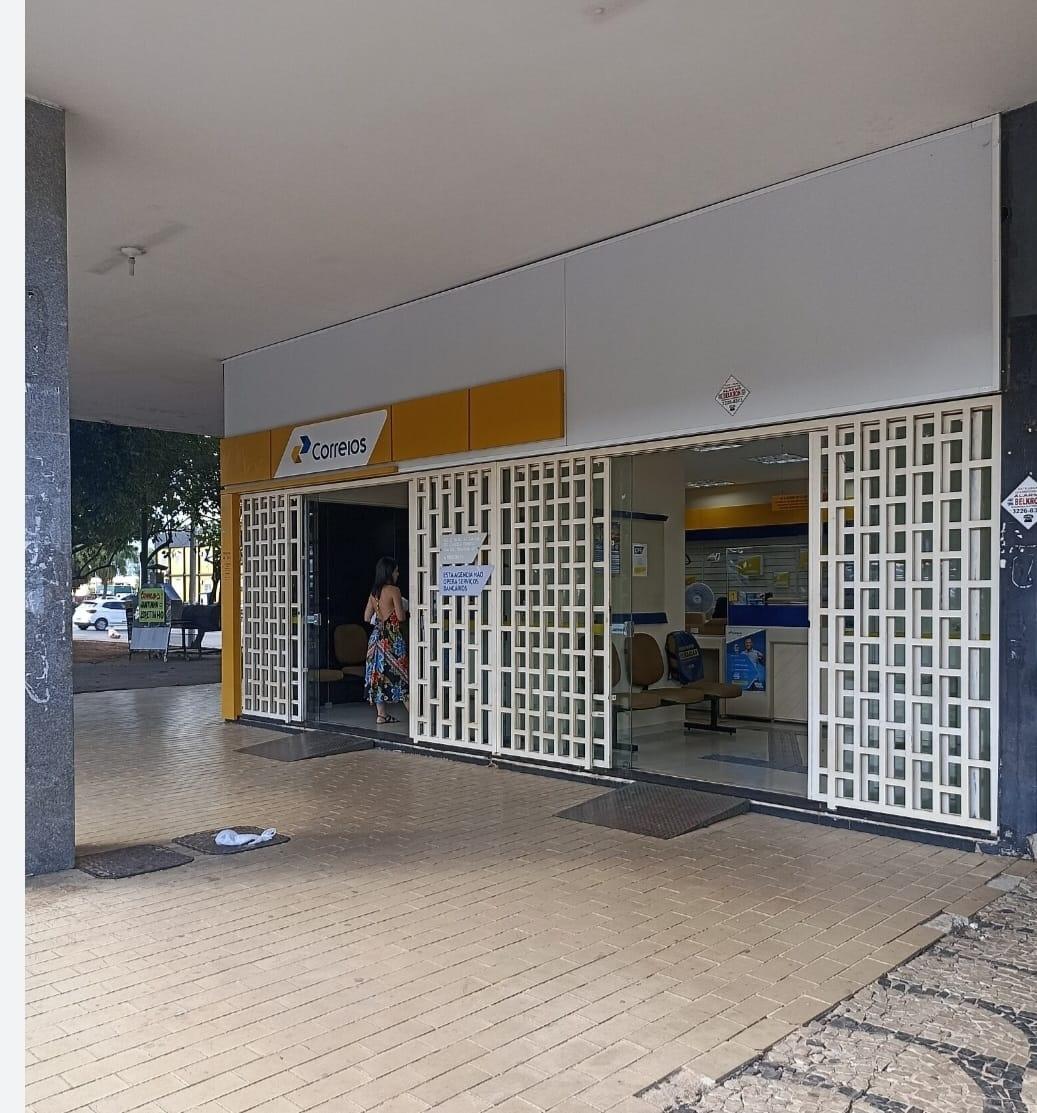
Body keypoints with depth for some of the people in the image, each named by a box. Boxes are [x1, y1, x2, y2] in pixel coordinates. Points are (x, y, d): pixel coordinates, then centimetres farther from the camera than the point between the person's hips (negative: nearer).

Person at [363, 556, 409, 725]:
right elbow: (401, 617, -14)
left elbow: (367, 617, 13)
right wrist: (404, 608, 6)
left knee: (379, 673, 7)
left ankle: (381, 715, 9)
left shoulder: (374, 592, 9)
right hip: (392, 637, -7)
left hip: (376, 636, 7)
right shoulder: (394, 590, -12)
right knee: (399, 673, -3)